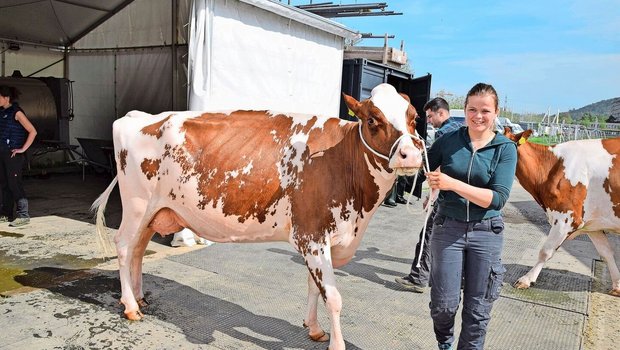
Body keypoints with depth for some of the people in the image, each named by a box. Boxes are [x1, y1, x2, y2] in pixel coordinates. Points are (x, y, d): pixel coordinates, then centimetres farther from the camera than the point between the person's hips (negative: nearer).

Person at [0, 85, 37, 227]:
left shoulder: (16, 112, -11)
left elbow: (32, 131, -16)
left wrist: (23, 149, -16)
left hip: (13, 154, -8)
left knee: (14, 183, -7)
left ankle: (23, 215, -3)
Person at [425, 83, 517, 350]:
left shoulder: (505, 148, -3)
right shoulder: (448, 141, 0)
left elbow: (498, 198, -15)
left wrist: (453, 183, -24)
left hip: (486, 233, 0)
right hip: (447, 228, 0)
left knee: (478, 310, 9)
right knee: (444, 304, 3)